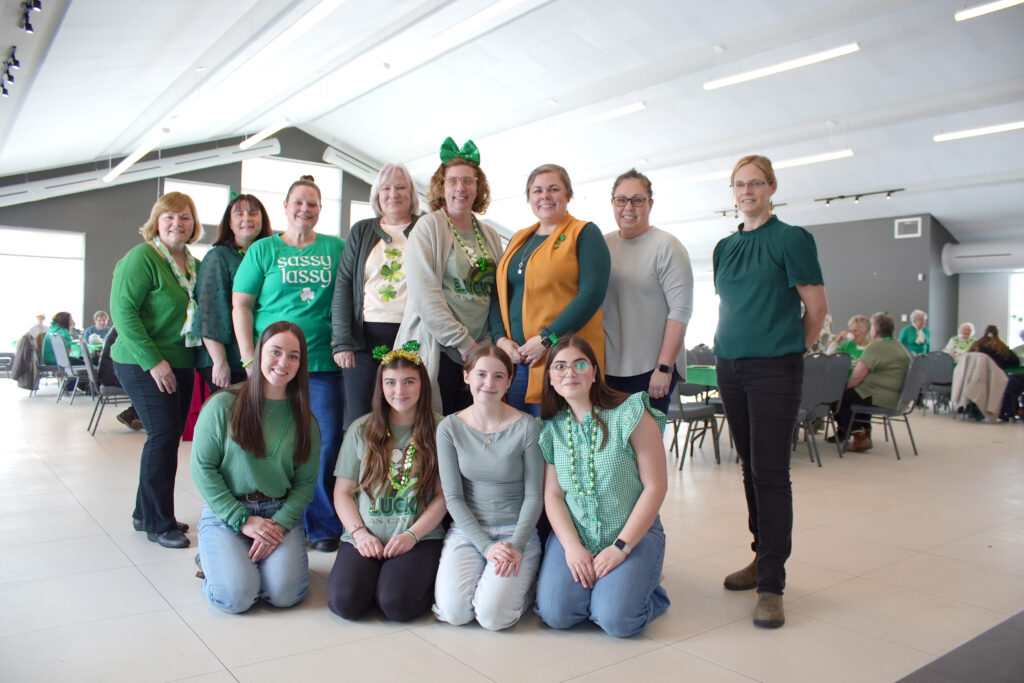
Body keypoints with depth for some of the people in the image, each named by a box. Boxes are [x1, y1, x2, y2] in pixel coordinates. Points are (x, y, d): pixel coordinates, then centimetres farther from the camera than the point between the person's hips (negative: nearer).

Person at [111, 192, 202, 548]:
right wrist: (154, 360, -21)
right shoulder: (141, 257, -11)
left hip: (181, 365, 7)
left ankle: (146, 513, 26)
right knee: (163, 435, -8)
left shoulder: (195, 264, 11)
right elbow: (123, 310, -17)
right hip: (143, 365, -7)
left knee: (170, 437, 11)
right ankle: (158, 523, 5)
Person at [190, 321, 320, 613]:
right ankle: (215, 560, 14)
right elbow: (202, 468, -6)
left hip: (281, 514, 2)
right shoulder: (223, 405, -5)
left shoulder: (305, 420, 3)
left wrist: (280, 523, -14)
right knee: (236, 596, -20)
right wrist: (243, 519, -10)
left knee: (286, 593, -20)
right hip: (225, 512, -2)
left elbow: (306, 482, 2)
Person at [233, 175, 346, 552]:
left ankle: (323, 527, 15)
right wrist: (250, 360, -3)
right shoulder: (263, 249, 7)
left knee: (326, 444, 1)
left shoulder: (337, 248, 9)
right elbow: (241, 305, 4)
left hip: (323, 365, 1)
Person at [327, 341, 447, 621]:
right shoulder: (361, 430, 7)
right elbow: (343, 492, 8)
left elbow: (444, 495, -1)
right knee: (345, 601, -22)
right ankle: (375, 574, 9)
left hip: (421, 537, -2)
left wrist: (412, 535, -12)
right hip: (365, 538, 2)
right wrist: (360, 534, -7)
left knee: (397, 604, -25)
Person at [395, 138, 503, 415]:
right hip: (436, 351, -5)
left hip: (479, 353, 5)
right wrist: (464, 342, -12)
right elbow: (425, 296, -11)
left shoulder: (490, 235, 15)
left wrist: (488, 343, 3)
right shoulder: (428, 228, -1)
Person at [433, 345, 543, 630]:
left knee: (493, 616, -21)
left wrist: (516, 545, -16)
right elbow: (453, 497, -3)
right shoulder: (450, 428, -2)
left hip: (516, 531, -2)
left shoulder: (526, 427, -8)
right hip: (467, 529, 2)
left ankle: (520, 582, 12)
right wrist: (486, 546, -12)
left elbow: (534, 496, -4)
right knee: (454, 612, -19)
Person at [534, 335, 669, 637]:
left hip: (634, 533, -3)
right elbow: (552, 495, 2)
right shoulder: (551, 428, 2)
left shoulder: (631, 414, -11)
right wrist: (572, 547, -14)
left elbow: (655, 487, -11)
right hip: (573, 535, 3)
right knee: (555, 614, -17)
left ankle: (644, 585, 10)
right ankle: (591, 584, 15)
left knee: (616, 620, -22)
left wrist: (621, 547, -15)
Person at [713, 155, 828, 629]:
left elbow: (816, 307, -3)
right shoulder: (725, 247, 13)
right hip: (730, 367, 6)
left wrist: (791, 349, 5)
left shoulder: (790, 239, -4)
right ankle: (763, 556, 27)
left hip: (774, 370, -6)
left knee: (771, 472, -6)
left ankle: (771, 583, 0)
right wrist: (732, 346, 16)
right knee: (751, 466, 13)